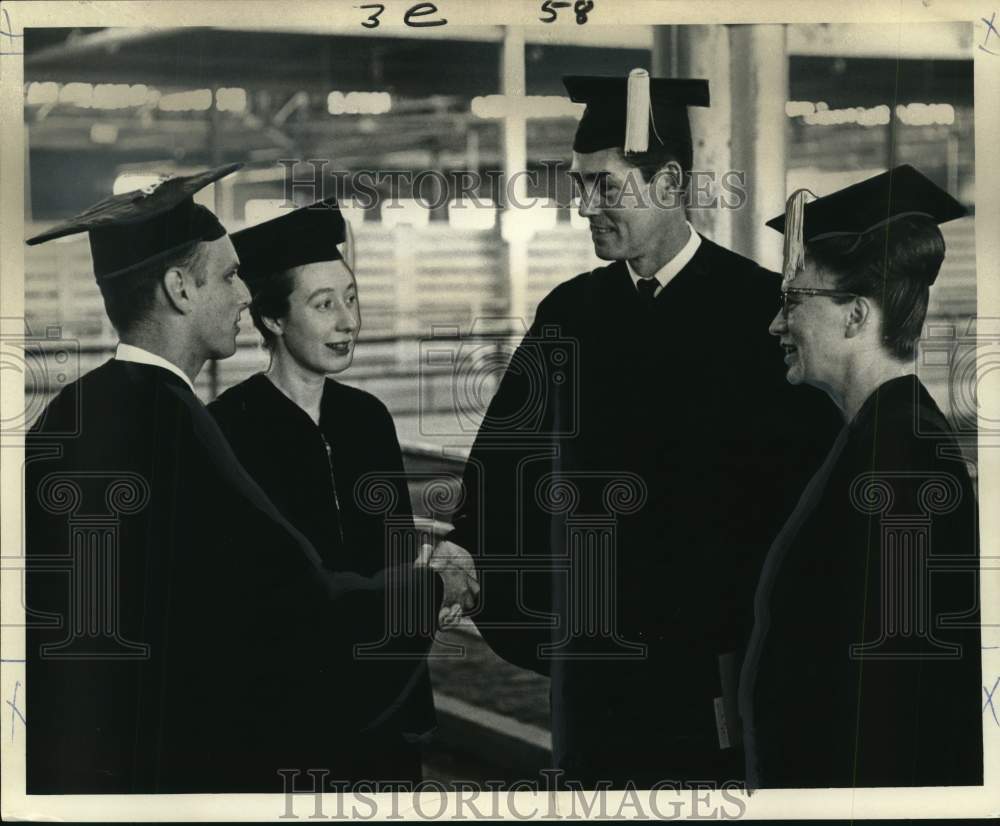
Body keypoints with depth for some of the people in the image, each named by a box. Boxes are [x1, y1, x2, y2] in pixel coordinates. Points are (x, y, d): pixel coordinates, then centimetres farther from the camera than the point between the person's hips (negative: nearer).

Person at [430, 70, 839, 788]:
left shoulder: (759, 306, -5)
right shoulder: (570, 312, 8)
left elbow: (807, 479, -6)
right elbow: (510, 448, 4)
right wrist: (464, 548, -12)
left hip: (717, 666, -4)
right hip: (596, 661, 4)